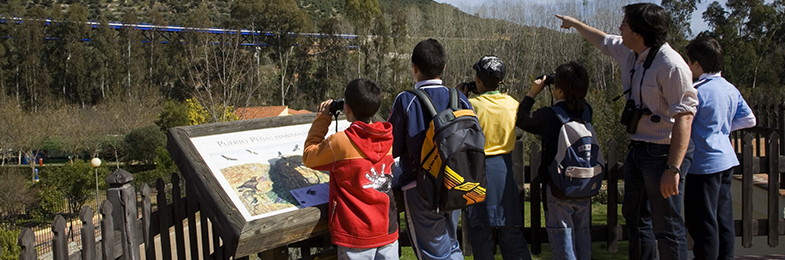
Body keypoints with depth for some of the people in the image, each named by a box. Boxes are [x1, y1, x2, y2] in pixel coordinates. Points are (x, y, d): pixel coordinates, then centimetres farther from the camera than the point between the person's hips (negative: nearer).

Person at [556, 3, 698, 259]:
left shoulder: (671, 66, -21)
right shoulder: (630, 53, 6)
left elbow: (684, 117, -25)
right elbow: (602, 40, 29)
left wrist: (673, 168, -30)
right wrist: (575, 24, 43)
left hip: (664, 152, -9)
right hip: (638, 149, 10)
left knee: (667, 226, -5)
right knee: (635, 216, 19)